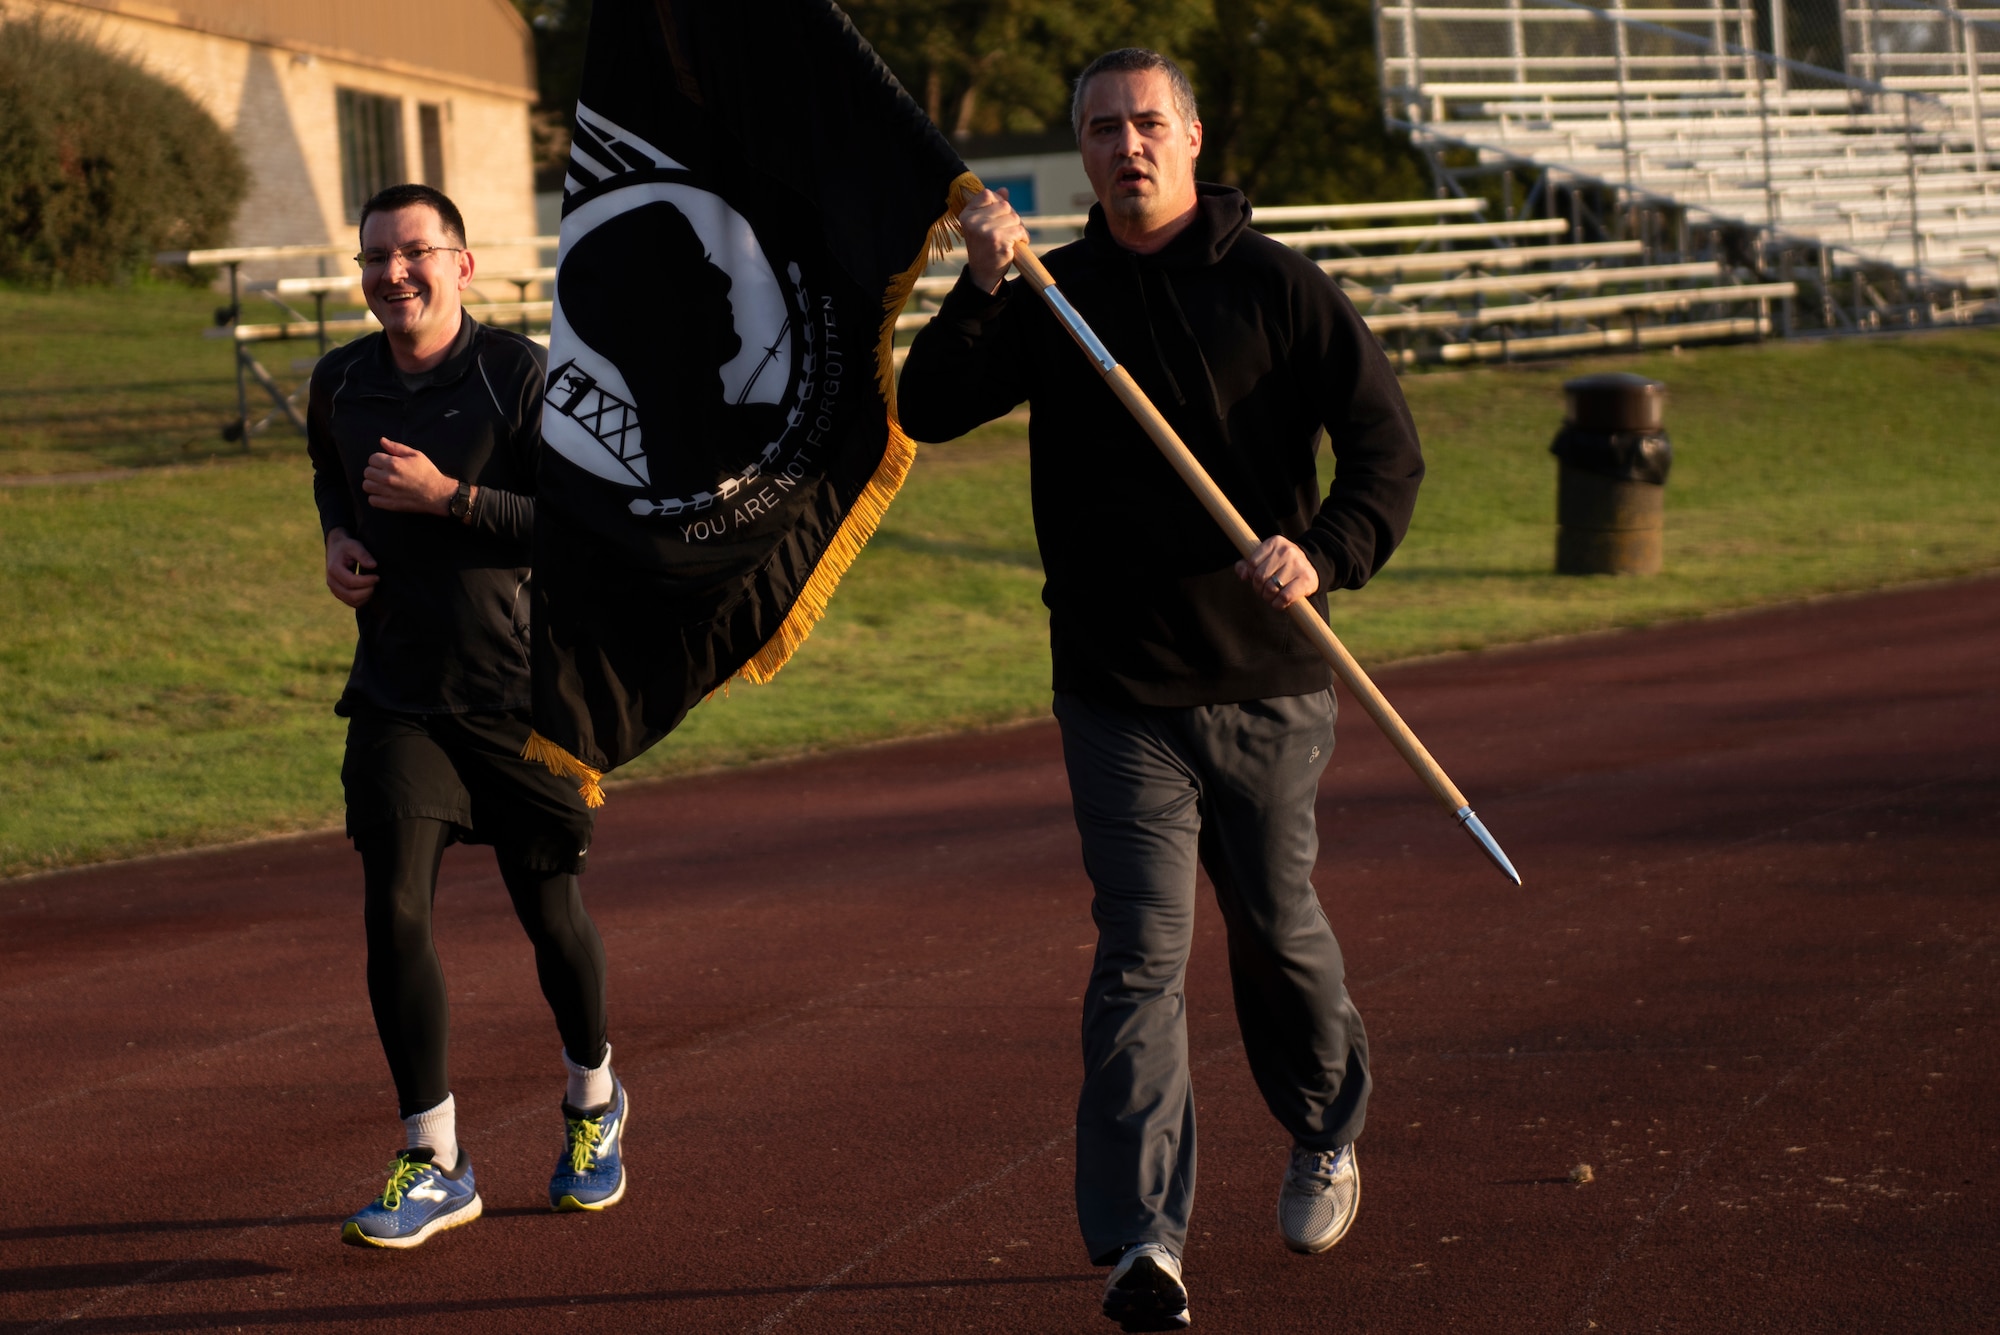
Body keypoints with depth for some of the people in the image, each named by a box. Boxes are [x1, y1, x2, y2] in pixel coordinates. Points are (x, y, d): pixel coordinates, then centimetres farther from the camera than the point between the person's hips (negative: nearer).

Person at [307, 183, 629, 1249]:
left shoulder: (524, 375, -11)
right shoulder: (341, 383, 5)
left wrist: (447, 496, -23)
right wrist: (338, 539, 6)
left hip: (522, 690, -3)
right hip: (395, 693, 3)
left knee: (549, 913, 9)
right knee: (393, 911, -10)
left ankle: (593, 1102, 37)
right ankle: (434, 1162, -2)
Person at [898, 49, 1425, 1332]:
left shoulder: (1277, 287, -2)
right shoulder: (1054, 300, 5)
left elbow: (1387, 444, -6)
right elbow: (929, 409, -4)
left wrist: (1326, 553, -24)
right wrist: (982, 293, -20)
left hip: (1265, 681, 0)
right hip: (1117, 689, 1)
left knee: (1279, 928, 14)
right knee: (1142, 952, -8)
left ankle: (1328, 1135, 41)